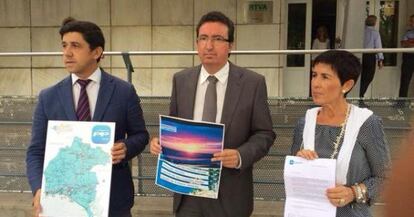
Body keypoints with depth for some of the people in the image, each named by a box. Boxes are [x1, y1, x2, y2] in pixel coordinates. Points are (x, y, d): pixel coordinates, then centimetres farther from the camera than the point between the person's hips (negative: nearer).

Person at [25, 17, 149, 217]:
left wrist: (126, 148, -18)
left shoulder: (124, 91, -3)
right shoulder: (48, 97, 0)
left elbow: (140, 134, 4)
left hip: (113, 197, -1)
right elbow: (36, 151, 0)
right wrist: (39, 189, -16)